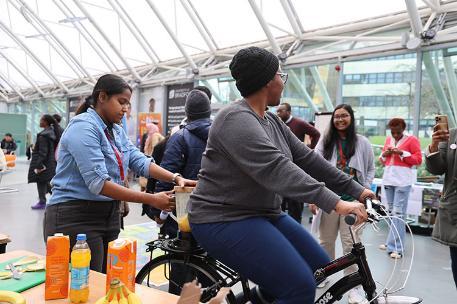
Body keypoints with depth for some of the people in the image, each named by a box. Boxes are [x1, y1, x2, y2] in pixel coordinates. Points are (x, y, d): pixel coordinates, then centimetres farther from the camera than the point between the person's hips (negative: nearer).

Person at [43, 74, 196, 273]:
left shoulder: (117, 131, 12)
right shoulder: (83, 127, -15)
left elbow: (140, 162, 1)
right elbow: (98, 182, -24)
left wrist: (176, 178, -15)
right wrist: (151, 200, -24)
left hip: (108, 215, 8)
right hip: (75, 218, -8)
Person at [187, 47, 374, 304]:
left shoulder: (272, 121, 10)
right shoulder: (236, 119, -20)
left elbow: (307, 159, 8)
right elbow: (277, 169, -31)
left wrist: (355, 189, 4)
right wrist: (335, 203, -34)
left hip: (264, 213, 9)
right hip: (225, 220, -9)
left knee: (321, 268, 8)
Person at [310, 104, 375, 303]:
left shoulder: (362, 143, 7)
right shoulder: (325, 142, 6)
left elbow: (370, 170, 13)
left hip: (353, 200, 0)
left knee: (351, 244, 0)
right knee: (326, 241, 11)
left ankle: (353, 286, 12)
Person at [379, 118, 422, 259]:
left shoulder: (411, 139, -1)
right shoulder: (388, 139, 15)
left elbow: (418, 160, -5)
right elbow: (382, 160, 21)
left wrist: (402, 153, -16)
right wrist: (384, 154, -1)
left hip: (403, 181, -6)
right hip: (388, 179, 6)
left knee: (398, 213, -9)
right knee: (391, 211, 10)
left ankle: (396, 247, -6)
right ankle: (392, 242, 20)